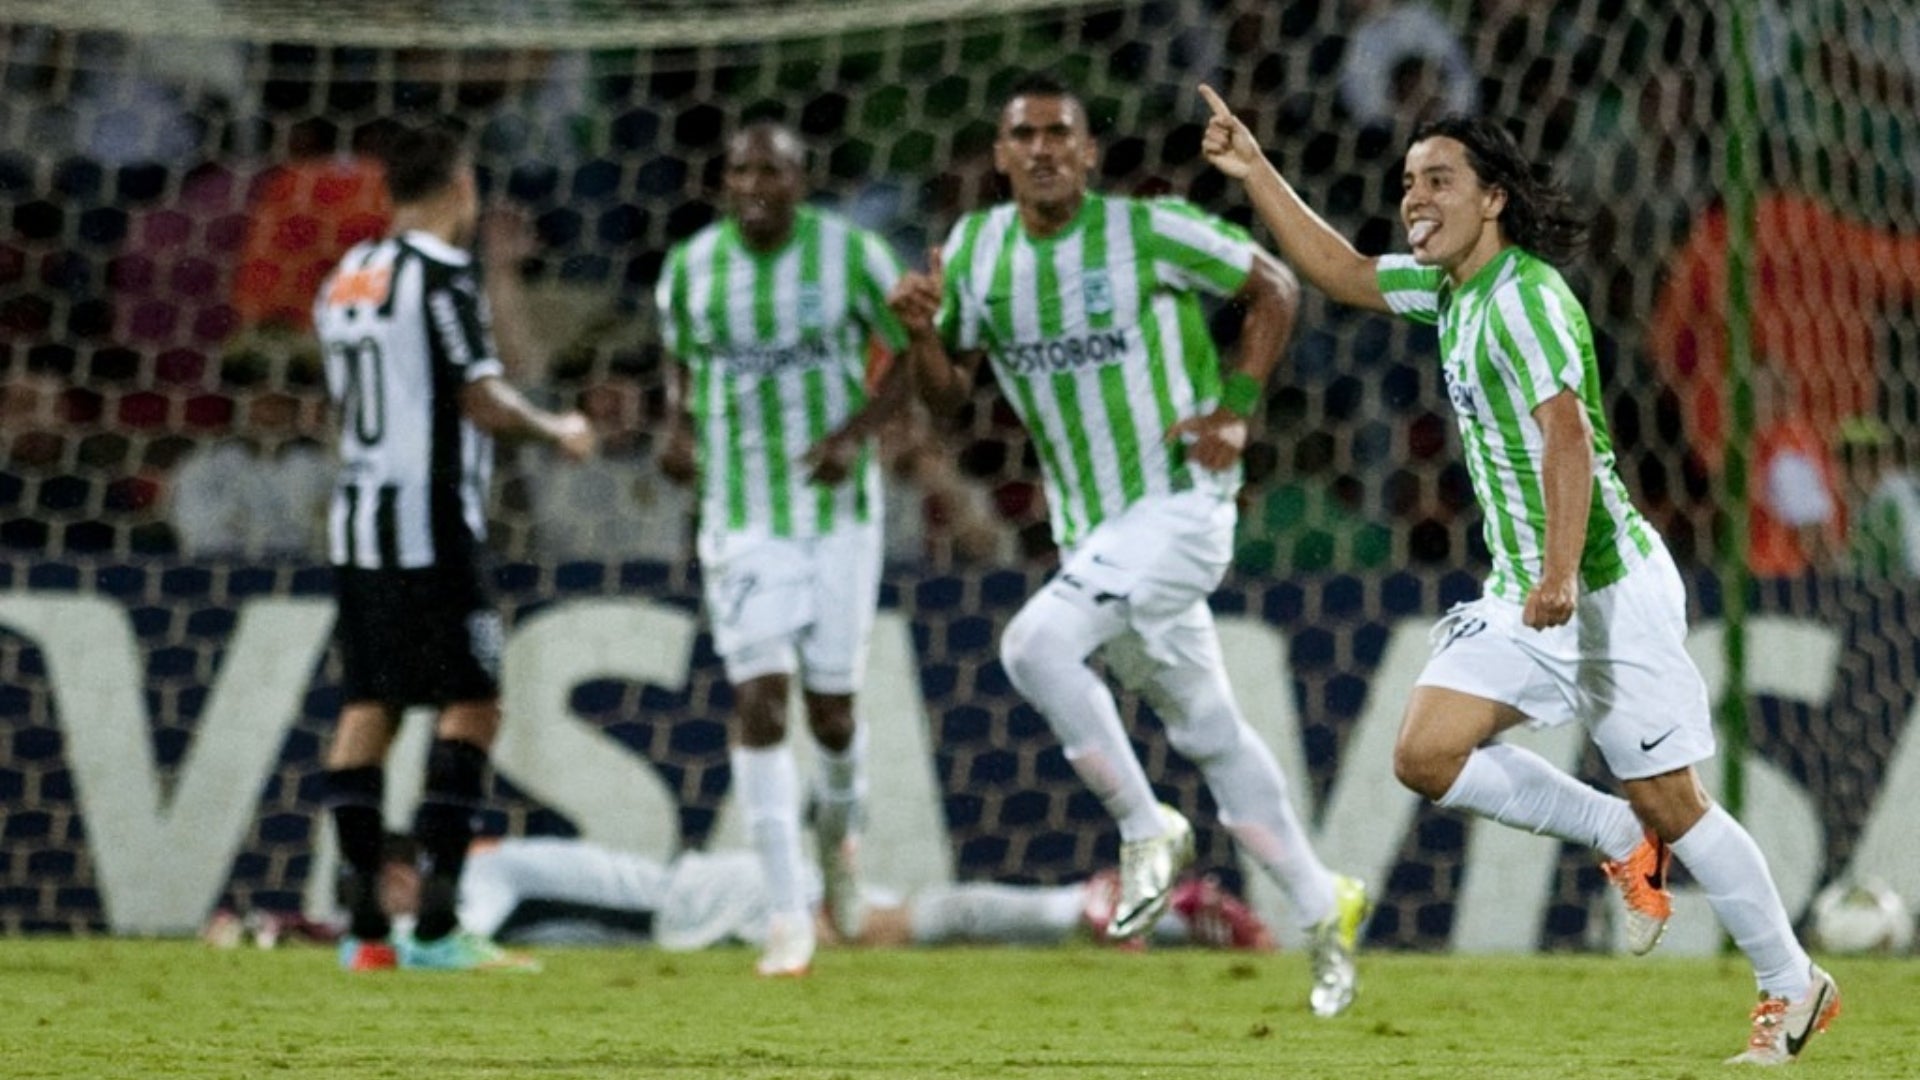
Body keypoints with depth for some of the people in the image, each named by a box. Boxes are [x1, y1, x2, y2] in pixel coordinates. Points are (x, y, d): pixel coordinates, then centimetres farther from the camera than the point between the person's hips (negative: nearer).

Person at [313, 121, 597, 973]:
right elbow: (485, 403, -15)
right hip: (428, 523, -8)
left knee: (368, 708, 7)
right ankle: (436, 926, -10)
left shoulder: (345, 280, 13)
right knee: (470, 704, -3)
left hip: (356, 517, 8)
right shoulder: (442, 277, -11)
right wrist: (556, 430, 2)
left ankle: (363, 927, 5)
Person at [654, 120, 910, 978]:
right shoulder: (691, 268, -2)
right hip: (742, 520, 1)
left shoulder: (852, 256, -9)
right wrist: (680, 428, -4)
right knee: (759, 701, -11)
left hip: (839, 512, -1)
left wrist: (856, 430, -15)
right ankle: (788, 912, -7)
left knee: (831, 709, 4)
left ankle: (839, 830, 40)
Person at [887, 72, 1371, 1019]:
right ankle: (1324, 910, 26)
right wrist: (922, 333, -10)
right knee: (1206, 731, 12)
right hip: (1091, 532, 6)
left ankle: (1144, 829, -9)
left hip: (1181, 505, -6)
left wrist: (1235, 408, -9)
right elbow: (948, 395, 11)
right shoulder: (975, 249, 4)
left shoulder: (1151, 230, -11)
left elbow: (1273, 288, 1)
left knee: (1035, 644, -26)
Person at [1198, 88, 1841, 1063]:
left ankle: (1794, 987, 10)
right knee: (1426, 756, -4)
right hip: (1523, 594, 9)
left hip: (1610, 589, -9)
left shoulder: (1524, 296, -19)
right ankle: (1621, 841, 12)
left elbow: (1567, 436, -30)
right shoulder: (1453, 286, 9)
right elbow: (1341, 272, 21)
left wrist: (1562, 575, -41)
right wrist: (1254, 172, 11)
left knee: (1670, 804, -4)